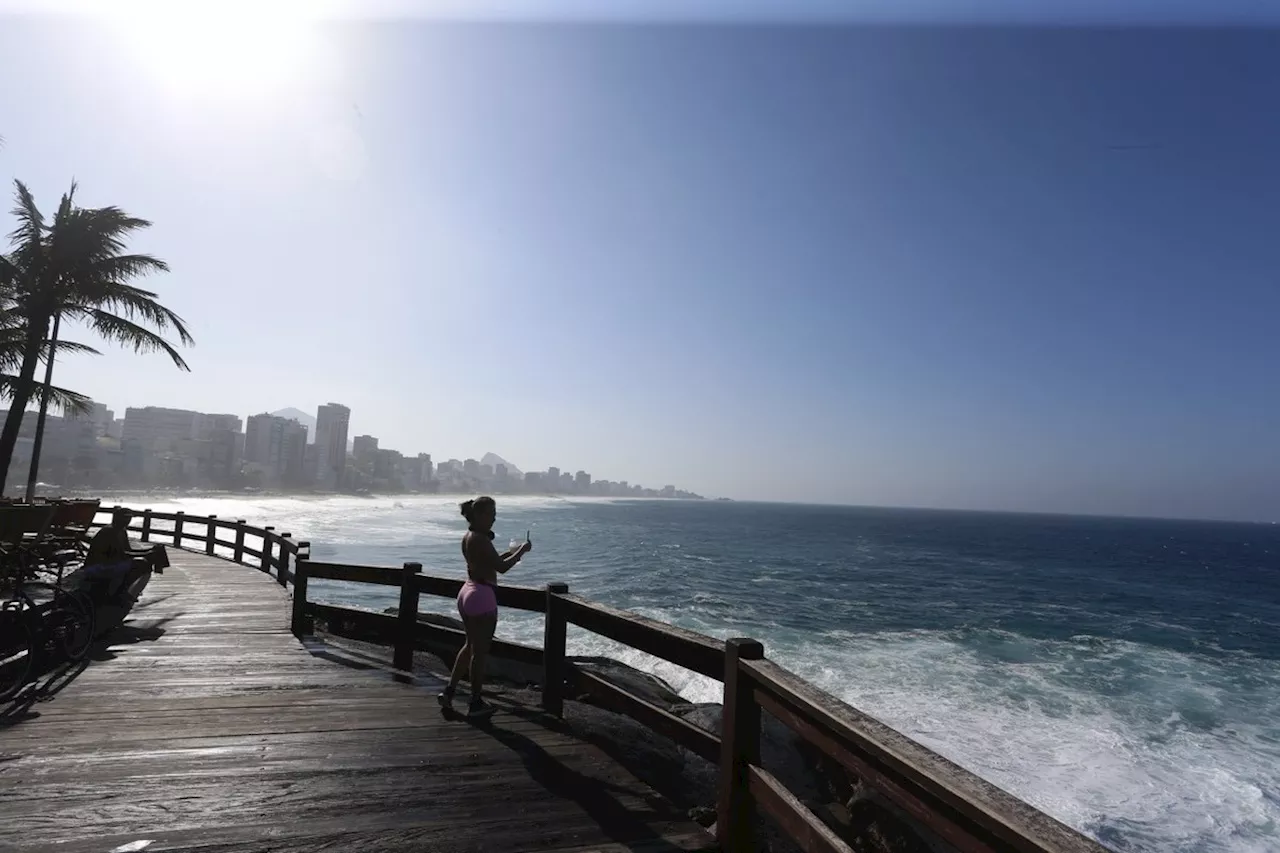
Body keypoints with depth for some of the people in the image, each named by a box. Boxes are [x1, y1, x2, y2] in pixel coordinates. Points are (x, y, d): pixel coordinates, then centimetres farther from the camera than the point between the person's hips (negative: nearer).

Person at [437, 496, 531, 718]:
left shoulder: (467, 537, 10)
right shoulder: (480, 539, -20)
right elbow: (502, 567, -22)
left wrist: (512, 551, 14)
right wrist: (521, 550, -10)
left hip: (467, 592, 10)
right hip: (482, 596, -10)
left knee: (470, 646, 22)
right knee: (480, 651, 2)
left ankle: (449, 691, 26)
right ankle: (476, 703, 13)